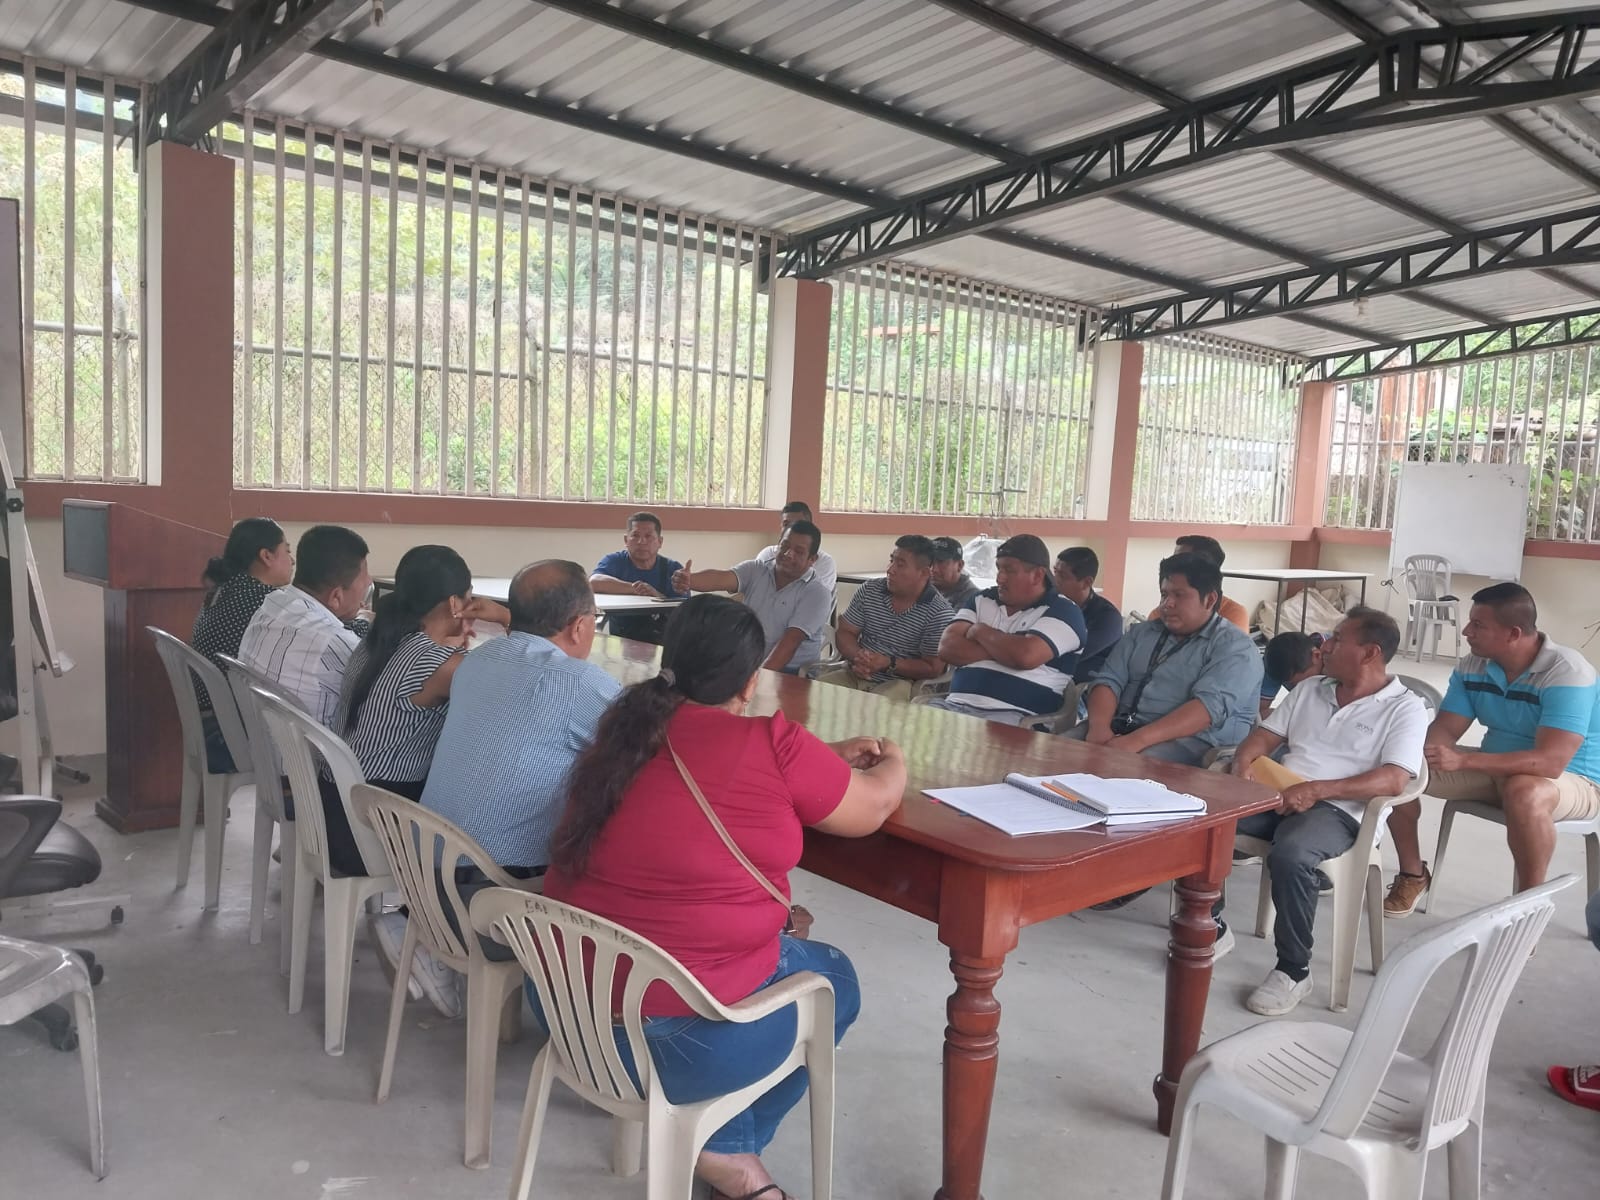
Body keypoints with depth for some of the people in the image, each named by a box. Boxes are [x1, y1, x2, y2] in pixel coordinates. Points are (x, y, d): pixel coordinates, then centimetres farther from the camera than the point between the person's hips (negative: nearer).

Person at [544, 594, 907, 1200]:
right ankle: (727, 1146, 17)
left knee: (778, 943, 28)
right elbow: (870, 809, 0)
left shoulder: (625, 731, 4)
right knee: (834, 980, 21)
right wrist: (892, 764, 21)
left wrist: (826, 758, 24)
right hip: (686, 1030, -6)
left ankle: (718, 1133, 23)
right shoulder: (768, 743, -16)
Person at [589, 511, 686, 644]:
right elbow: (593, 583, -18)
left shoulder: (673, 569, 5)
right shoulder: (614, 561, 4)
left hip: (662, 642, 0)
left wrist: (658, 596, -22)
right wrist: (636, 589, -20)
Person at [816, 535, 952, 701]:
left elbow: (933, 668, -8)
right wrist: (857, 657, -14)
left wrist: (889, 663, -20)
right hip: (856, 675, 5)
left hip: (899, 682, -4)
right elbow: (844, 632, 9)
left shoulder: (939, 613, -10)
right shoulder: (869, 590, 5)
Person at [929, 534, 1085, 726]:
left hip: (1014, 715, -5)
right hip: (956, 703, 5)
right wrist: (1004, 648, -7)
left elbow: (1025, 656, -18)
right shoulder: (983, 600, 17)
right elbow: (947, 648, 4)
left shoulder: (1062, 611, 1)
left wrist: (981, 631, -1)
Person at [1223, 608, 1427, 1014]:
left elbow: (1392, 781, -12)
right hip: (1273, 795, 6)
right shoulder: (1308, 690, 20)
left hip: (1336, 810, -5)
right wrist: (1243, 762, -6)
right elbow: (1264, 736, 19)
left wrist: (1316, 789, -22)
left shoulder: (1405, 707, 1)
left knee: (1289, 856, -37)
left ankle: (1294, 970, -16)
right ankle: (1210, 921, -3)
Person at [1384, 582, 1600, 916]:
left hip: (1571, 779, -6)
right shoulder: (1472, 666, -5)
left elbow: (1550, 762, -35)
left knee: (1524, 793, -42)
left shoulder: (1567, 673, -26)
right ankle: (1413, 875, 7)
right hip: (1496, 768, 7)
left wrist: (1462, 761, -42)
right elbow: (1445, 729, -5)